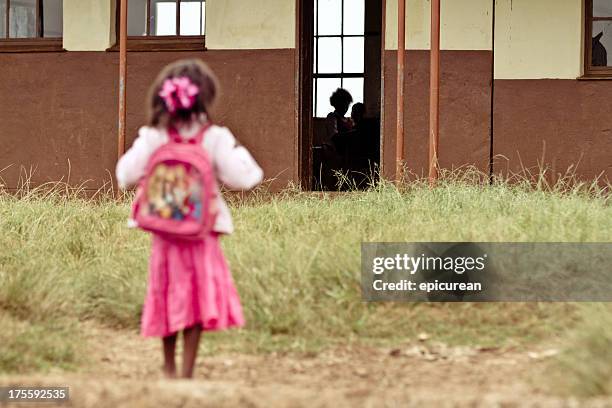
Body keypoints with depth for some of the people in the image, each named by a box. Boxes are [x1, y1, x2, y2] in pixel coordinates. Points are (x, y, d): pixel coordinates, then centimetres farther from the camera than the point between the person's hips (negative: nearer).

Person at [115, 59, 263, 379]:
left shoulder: (152, 138, -6)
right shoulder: (215, 138, -10)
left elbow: (127, 177, -7)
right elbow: (241, 178, -12)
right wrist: (239, 152, 7)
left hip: (164, 231, 2)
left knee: (168, 296, 17)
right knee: (198, 299, 5)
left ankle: (169, 368, 27)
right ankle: (187, 372, 2)